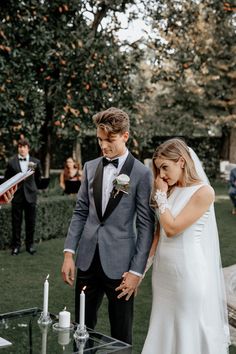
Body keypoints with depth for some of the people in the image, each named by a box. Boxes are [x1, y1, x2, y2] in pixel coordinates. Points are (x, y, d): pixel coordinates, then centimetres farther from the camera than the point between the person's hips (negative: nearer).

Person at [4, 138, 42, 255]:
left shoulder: (36, 162, 2)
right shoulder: (11, 162, -1)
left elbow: (38, 178, 14)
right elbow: (7, 179, 7)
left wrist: (31, 187, 11)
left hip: (30, 195, 1)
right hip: (16, 196, -1)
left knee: (30, 222, 5)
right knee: (16, 222, 4)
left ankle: (30, 244, 18)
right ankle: (16, 245, 13)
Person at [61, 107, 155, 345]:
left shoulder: (141, 173, -8)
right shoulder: (90, 167, 7)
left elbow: (146, 227, -7)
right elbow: (80, 212, 10)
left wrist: (137, 271, -11)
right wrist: (69, 253, 2)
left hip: (119, 264, -4)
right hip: (87, 260, 4)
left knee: (121, 335, 9)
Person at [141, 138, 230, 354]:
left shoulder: (203, 192, -14)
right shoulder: (171, 191, 9)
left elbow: (172, 228, -17)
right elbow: (160, 232, 10)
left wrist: (161, 195, -8)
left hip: (188, 271, -7)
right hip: (164, 269, 7)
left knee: (190, 330, 5)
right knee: (164, 327, 14)